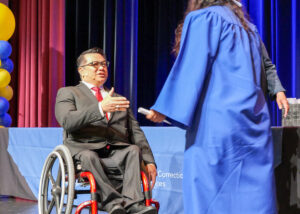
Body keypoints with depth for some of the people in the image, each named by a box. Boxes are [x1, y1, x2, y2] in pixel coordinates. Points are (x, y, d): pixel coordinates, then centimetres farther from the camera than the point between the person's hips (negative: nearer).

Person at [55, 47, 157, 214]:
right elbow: (67, 121, -5)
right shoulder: (67, 93, 17)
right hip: (84, 152, -3)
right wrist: (100, 108, -19)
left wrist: (149, 162, 6)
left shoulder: (119, 99, 32)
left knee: (133, 150, -30)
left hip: (117, 153, 3)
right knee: (88, 157, -37)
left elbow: (136, 132, 23)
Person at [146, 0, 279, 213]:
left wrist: (164, 109, -1)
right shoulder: (247, 25, 22)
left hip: (217, 124, -7)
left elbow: (189, 70, -6)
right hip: (254, 124, 7)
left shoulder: (202, 18, 1)